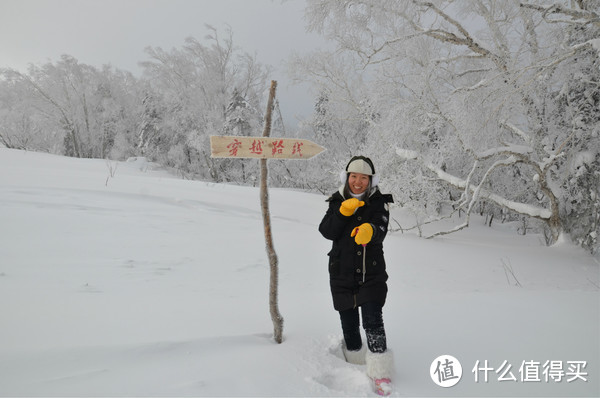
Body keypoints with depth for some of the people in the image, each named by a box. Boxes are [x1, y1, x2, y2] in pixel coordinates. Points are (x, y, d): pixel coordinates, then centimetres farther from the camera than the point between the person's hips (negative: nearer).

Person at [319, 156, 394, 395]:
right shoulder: (338, 202, 3)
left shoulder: (379, 202, -4)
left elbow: (381, 231, -21)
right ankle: (355, 364, 32)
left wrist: (370, 230, -45)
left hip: (372, 274, -2)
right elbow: (326, 232, -10)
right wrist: (343, 211, -24)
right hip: (342, 274, 3)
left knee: (373, 321, -11)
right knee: (349, 323, 12)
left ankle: (380, 372, 2)